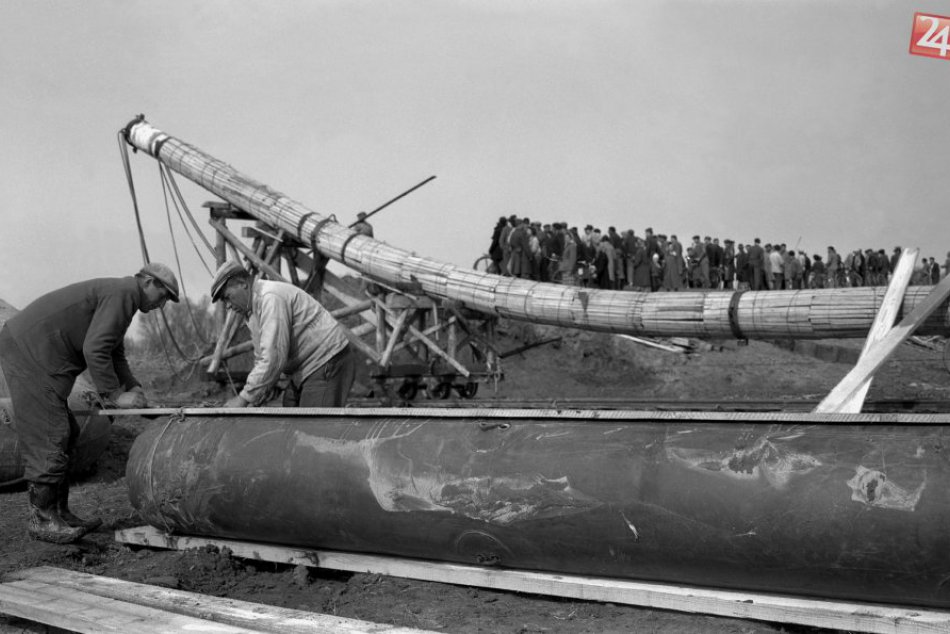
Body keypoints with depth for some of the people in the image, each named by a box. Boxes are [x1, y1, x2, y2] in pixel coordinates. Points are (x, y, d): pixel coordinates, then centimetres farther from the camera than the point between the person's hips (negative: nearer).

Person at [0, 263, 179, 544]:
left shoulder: (119, 294, 19)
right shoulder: (122, 292, -14)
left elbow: (115, 354, 24)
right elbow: (94, 349, -23)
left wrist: (133, 387, 9)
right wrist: (114, 396, -18)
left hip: (26, 346, 11)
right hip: (29, 350, -11)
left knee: (65, 435, 12)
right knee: (47, 439, -8)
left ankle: (59, 513, 17)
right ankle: (42, 519, -1)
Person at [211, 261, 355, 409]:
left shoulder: (271, 298, -18)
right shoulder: (254, 310, 15)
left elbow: (274, 357, -25)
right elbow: (262, 359, 21)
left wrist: (244, 398, -21)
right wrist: (255, 402, 12)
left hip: (328, 364, -11)